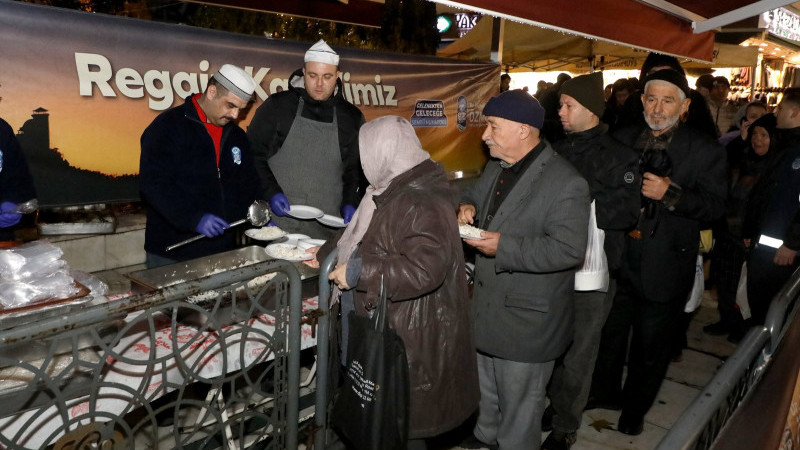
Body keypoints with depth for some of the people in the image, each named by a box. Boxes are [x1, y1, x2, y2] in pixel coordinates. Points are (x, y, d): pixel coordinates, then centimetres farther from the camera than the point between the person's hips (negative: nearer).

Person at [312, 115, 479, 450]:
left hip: (409, 340, -10)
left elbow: (423, 269, -35)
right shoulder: (395, 190, 9)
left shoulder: (422, 203, -25)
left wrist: (357, 271, -28)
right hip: (386, 328, 10)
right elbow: (365, 238, 23)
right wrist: (326, 253, 21)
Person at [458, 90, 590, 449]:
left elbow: (569, 249, -27)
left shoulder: (565, 183, -22)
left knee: (518, 403, 11)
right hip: (488, 305, 9)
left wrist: (504, 247, -28)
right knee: (486, 388, 29)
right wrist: (468, 207, -3)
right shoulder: (496, 166, 5)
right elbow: (475, 194, 22)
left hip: (526, 317, -8)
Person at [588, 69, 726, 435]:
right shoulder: (625, 139, 4)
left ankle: (635, 407, 37)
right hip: (619, 259, 4)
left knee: (651, 344, 14)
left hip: (663, 266, -3)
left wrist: (670, 194, -27)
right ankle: (605, 391, 44)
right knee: (609, 332, 20)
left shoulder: (705, 151, -8)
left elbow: (715, 206, -13)